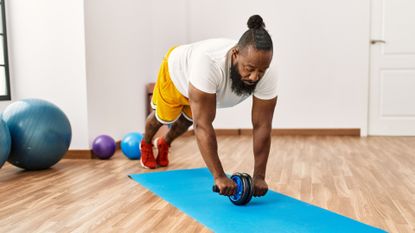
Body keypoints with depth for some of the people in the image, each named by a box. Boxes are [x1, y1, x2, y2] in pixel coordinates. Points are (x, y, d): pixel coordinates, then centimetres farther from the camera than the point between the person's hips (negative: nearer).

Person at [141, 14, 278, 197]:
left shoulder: (267, 78, -38)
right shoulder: (209, 62, -51)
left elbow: (262, 127, -31)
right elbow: (203, 125, -50)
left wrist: (259, 176, -32)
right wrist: (219, 176, -49)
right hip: (178, 69, -4)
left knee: (188, 120, 27)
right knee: (164, 117, 22)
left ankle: (164, 144, 59)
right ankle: (146, 144, 56)